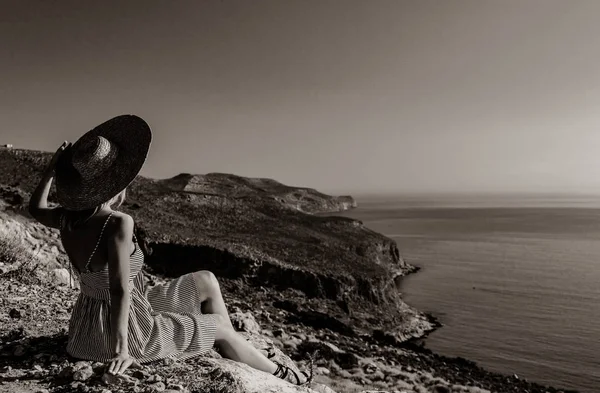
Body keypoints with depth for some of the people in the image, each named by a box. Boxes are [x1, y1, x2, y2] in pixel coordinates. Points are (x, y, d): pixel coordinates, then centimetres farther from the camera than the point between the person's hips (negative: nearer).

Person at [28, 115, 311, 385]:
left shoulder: (69, 220, -5)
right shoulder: (118, 223, -29)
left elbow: (36, 209, 18)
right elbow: (119, 289, -32)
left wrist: (52, 167, 17)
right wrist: (121, 347, -26)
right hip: (128, 329, -8)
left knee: (206, 282, 15)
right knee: (219, 325, 12)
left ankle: (231, 353, 29)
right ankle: (278, 373, 35)